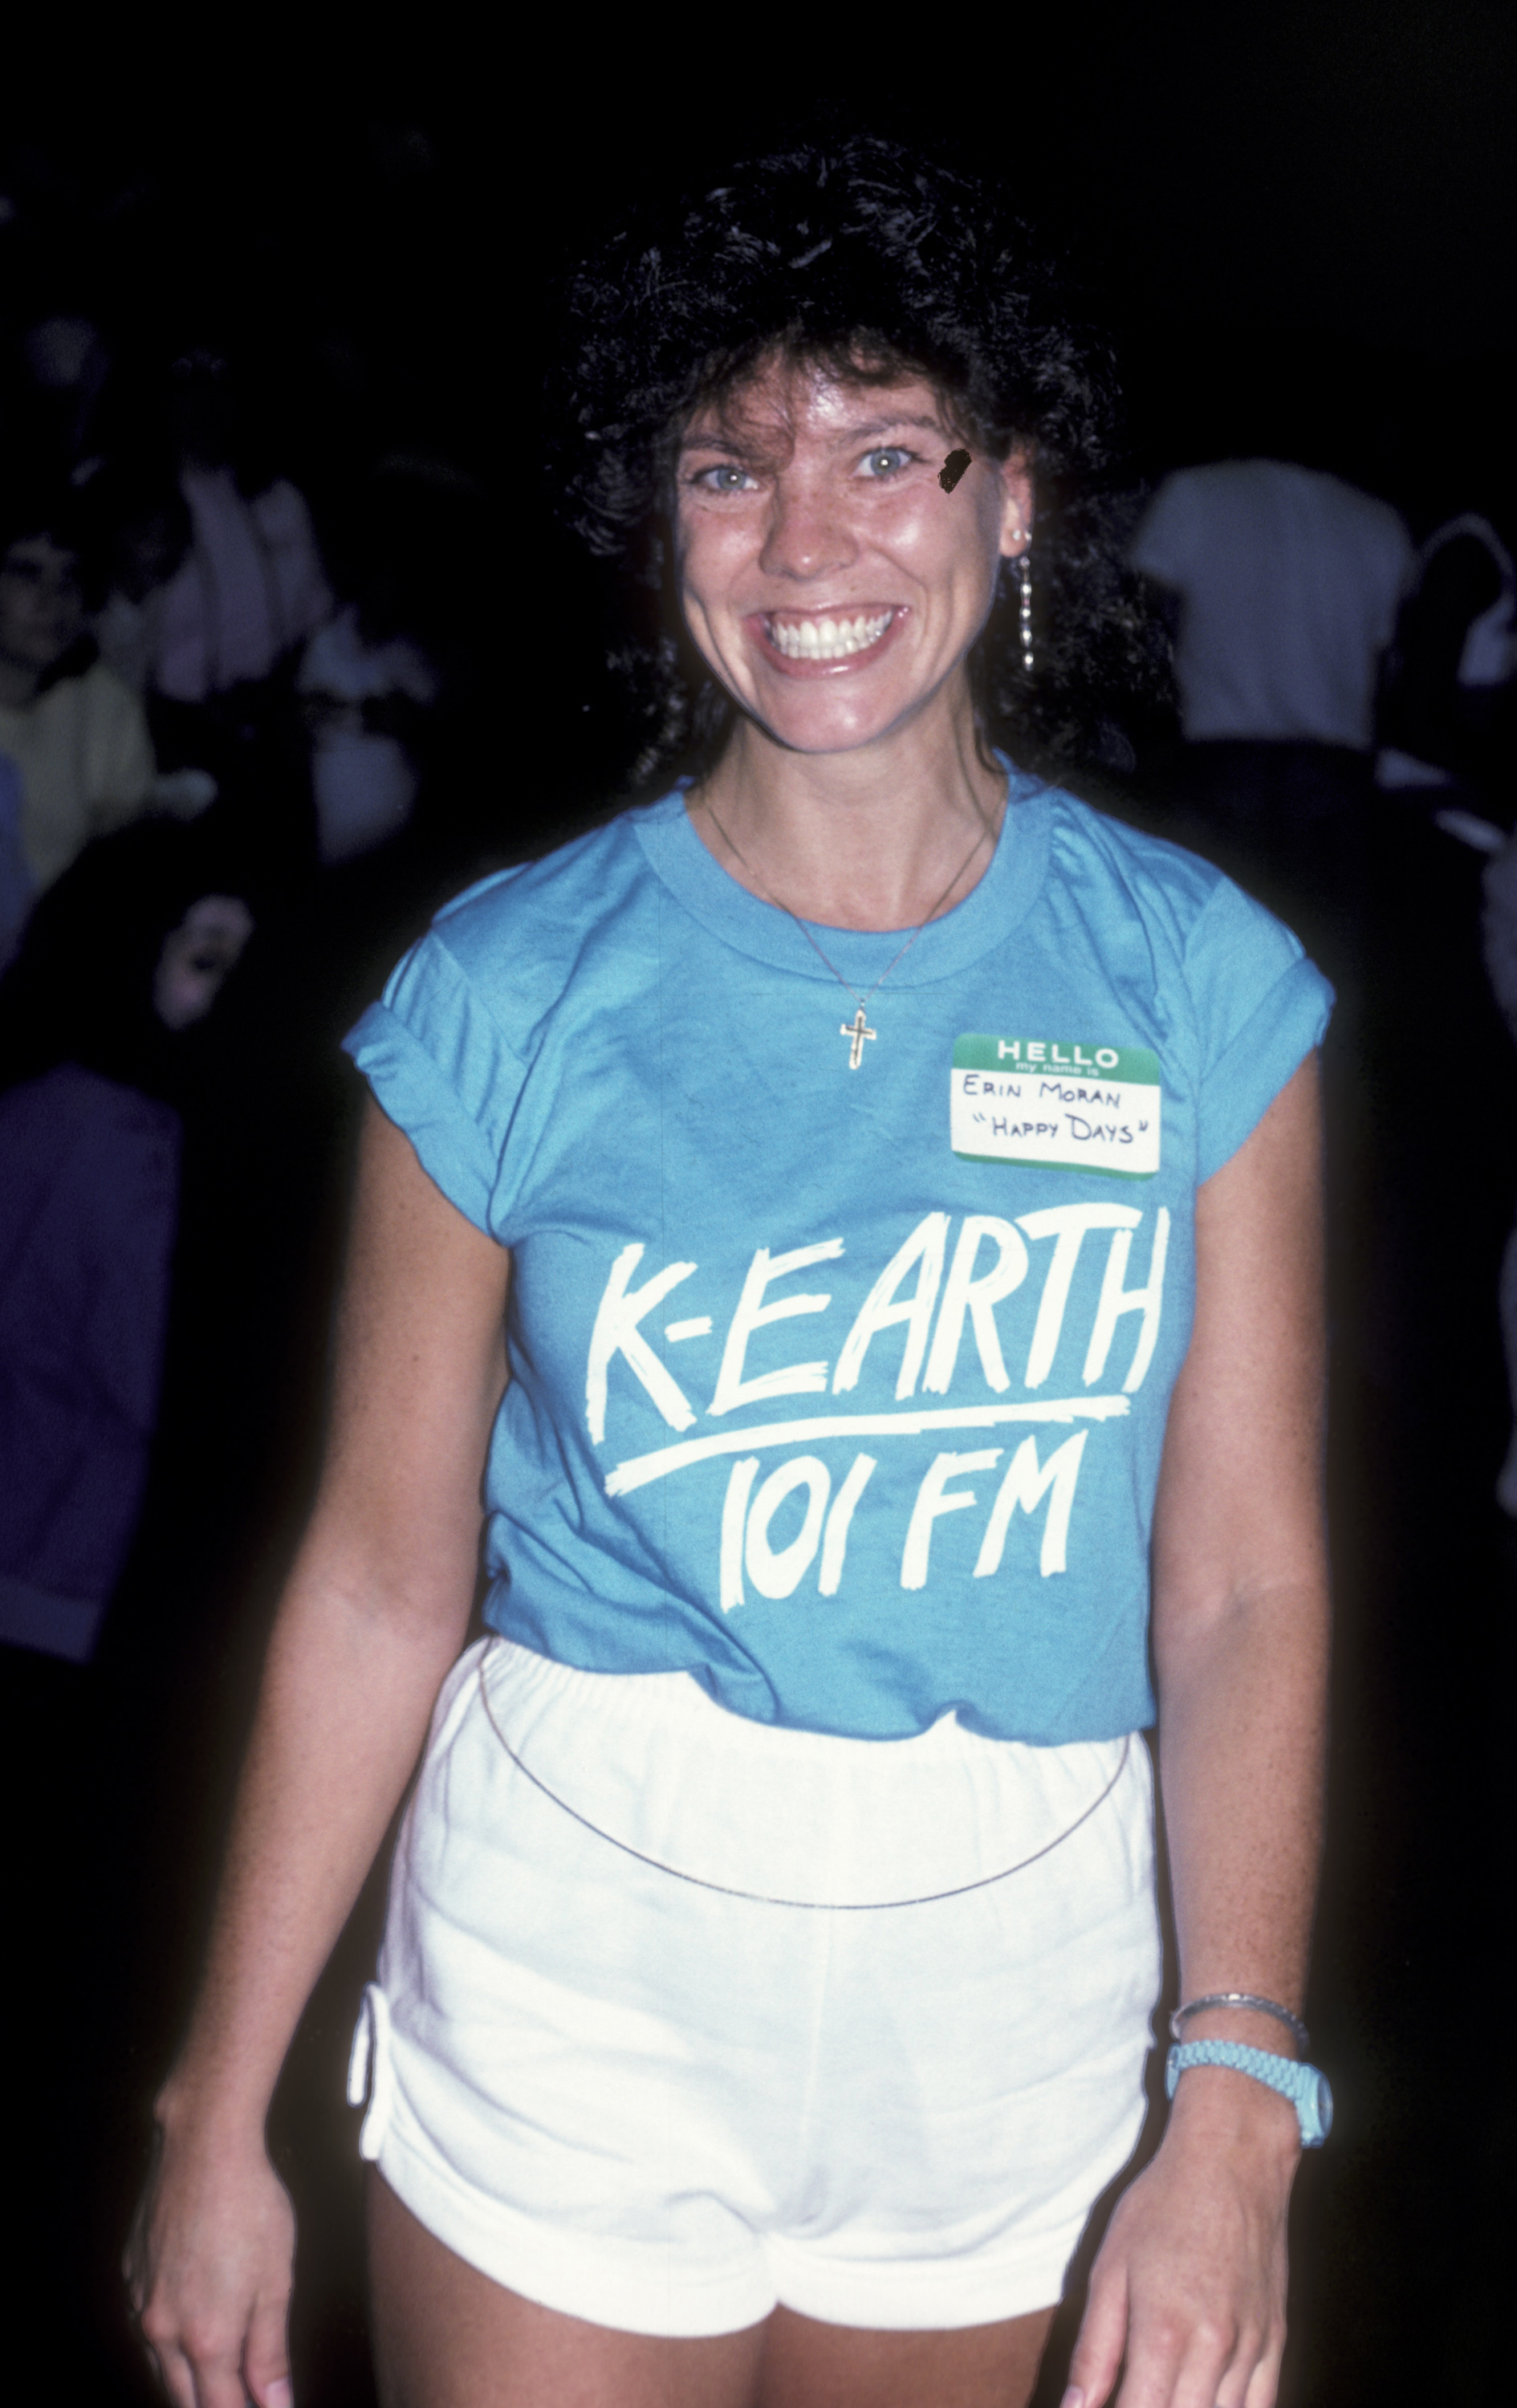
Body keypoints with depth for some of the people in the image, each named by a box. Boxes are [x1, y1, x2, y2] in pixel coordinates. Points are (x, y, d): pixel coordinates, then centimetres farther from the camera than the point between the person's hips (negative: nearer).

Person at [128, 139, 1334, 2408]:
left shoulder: (1196, 984, -5)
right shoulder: (512, 993, -7)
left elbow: (1246, 1582, -6)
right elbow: (379, 1580, -4)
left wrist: (1239, 2102, -16)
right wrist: (217, 2114, -2)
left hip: (1016, 1976, 2)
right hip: (577, 1946, -1)